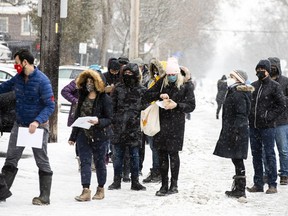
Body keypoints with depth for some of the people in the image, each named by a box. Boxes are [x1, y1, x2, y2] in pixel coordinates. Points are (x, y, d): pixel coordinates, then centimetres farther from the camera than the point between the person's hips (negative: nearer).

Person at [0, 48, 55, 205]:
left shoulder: (42, 81, -18)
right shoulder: (18, 78, 1)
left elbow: (50, 106, -20)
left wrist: (37, 122, -31)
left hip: (38, 126, -6)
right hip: (19, 124, 6)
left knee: (42, 161, 2)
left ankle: (44, 197, 5)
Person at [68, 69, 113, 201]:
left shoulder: (104, 98, -7)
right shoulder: (83, 97, 10)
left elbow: (109, 119, -8)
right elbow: (77, 117, 16)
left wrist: (98, 122, -28)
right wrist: (73, 137, 17)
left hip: (99, 137, -4)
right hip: (83, 135, 4)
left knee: (99, 163, 7)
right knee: (85, 162, -4)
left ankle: (101, 189, 21)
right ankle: (86, 191, -8)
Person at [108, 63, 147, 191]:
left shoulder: (142, 90, 3)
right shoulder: (118, 89, 7)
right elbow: (112, 107, 9)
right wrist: (112, 121, 2)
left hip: (134, 127, -1)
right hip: (119, 126, 1)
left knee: (134, 154, 4)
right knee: (118, 154, 5)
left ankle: (135, 182, 11)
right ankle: (117, 181, 13)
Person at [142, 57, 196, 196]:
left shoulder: (186, 85, -2)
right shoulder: (162, 82, 7)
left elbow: (191, 106, -2)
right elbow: (146, 96, 6)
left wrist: (177, 105, -18)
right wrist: (160, 95, -11)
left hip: (176, 123, -4)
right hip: (162, 121, 4)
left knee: (173, 153, -2)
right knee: (162, 153, 5)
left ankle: (174, 184, 8)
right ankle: (164, 185, 12)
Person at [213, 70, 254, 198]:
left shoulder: (238, 94, -16)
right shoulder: (233, 92, 16)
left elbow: (241, 115, -21)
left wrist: (235, 132, -23)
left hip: (237, 133, -10)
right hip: (231, 132, 10)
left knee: (237, 160, -6)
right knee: (237, 160, 14)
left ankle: (240, 190, -3)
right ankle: (238, 188, 20)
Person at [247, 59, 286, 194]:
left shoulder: (274, 86, -4)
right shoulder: (253, 86, 11)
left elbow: (282, 105, -6)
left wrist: (269, 117, -12)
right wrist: (249, 116, 6)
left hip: (267, 127, -6)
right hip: (253, 126, 6)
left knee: (269, 154, -3)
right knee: (256, 155, 10)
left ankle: (272, 184, 1)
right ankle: (258, 184, 17)